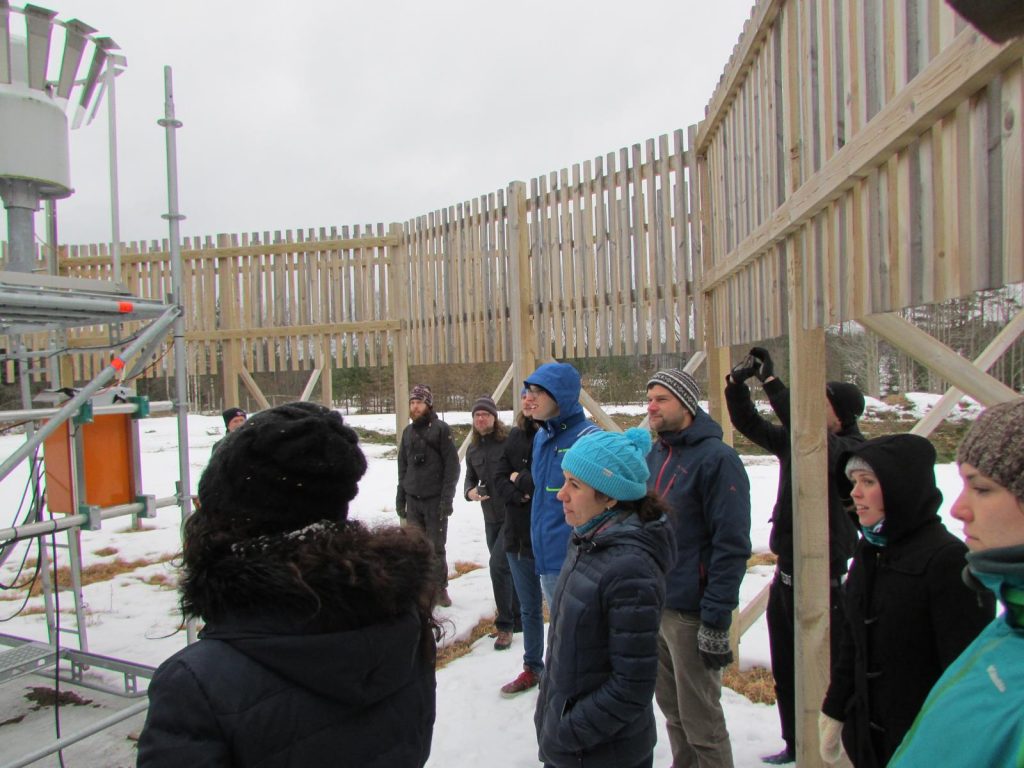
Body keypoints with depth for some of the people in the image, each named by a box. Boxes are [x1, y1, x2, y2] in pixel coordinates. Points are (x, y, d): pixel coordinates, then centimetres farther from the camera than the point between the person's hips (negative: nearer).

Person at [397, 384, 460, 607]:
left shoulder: (441, 429, -5)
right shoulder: (408, 432, 13)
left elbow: (452, 465, -8)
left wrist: (447, 498, -13)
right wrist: (400, 497, 14)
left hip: (435, 500, -4)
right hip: (412, 499, 5)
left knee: (437, 547, 2)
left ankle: (440, 588, 14)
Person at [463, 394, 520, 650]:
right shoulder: (473, 449, 7)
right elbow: (470, 477, 18)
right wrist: (470, 491, -3)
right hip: (491, 518, 7)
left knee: (498, 565, -13)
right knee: (505, 567, 16)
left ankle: (505, 625, 1)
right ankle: (517, 616, 32)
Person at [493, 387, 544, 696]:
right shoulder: (516, 436, 7)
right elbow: (500, 480, 6)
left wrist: (521, 479, -10)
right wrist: (519, 494, -13)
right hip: (518, 535, 7)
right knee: (528, 608, 20)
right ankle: (532, 668, 37)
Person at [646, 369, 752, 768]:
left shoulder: (716, 458, -14)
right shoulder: (653, 456, 9)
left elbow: (732, 546, -17)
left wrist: (716, 622, -19)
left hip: (691, 614, -7)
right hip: (652, 604, 7)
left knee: (701, 720, 7)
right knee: (671, 709, 20)